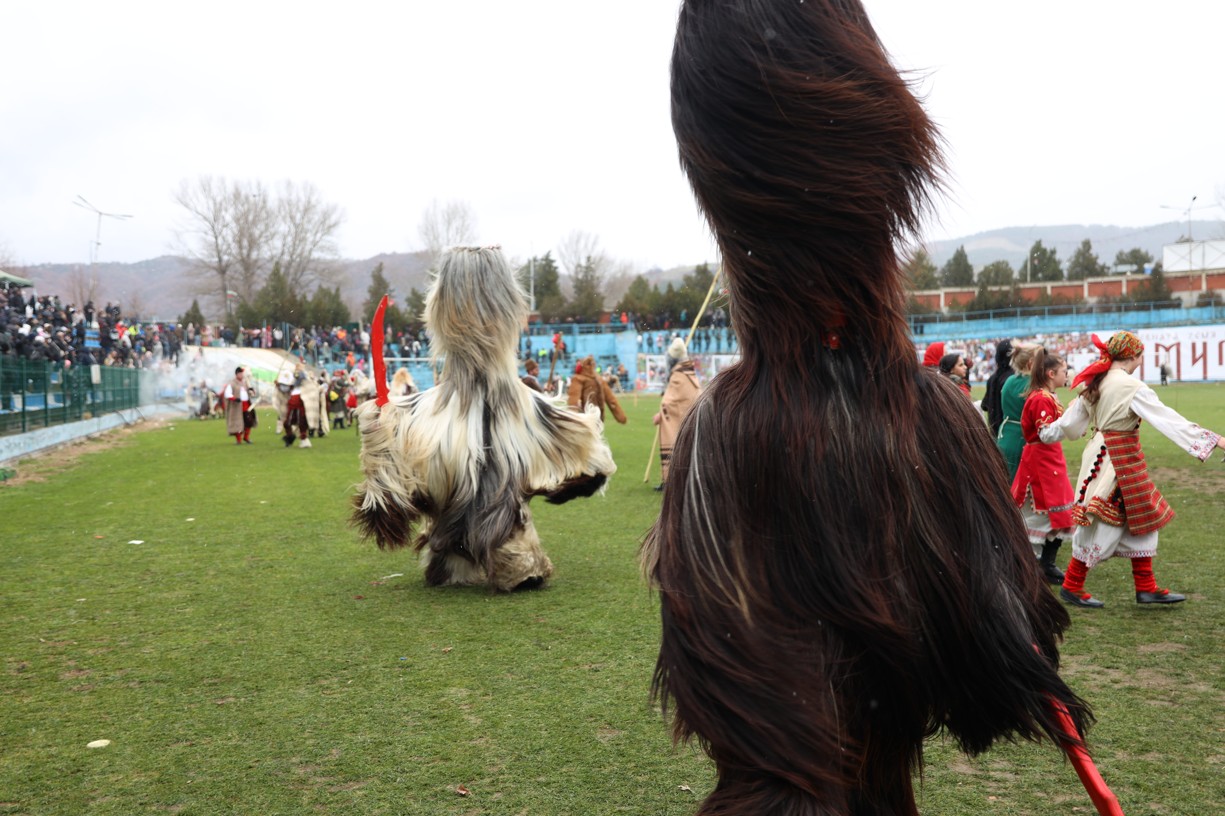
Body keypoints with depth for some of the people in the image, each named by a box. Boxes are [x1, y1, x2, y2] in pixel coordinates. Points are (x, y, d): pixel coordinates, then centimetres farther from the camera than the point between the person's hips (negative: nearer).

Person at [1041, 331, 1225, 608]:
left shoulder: (1095, 384, 8)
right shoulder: (1132, 387, -18)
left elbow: (1072, 420, 16)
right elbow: (1166, 418, -21)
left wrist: (1048, 433, 34)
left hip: (1101, 455, 9)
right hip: (1121, 459, -9)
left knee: (1139, 521, 15)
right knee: (1103, 527, 1)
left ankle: (1146, 587, 19)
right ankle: (1072, 587, 11)